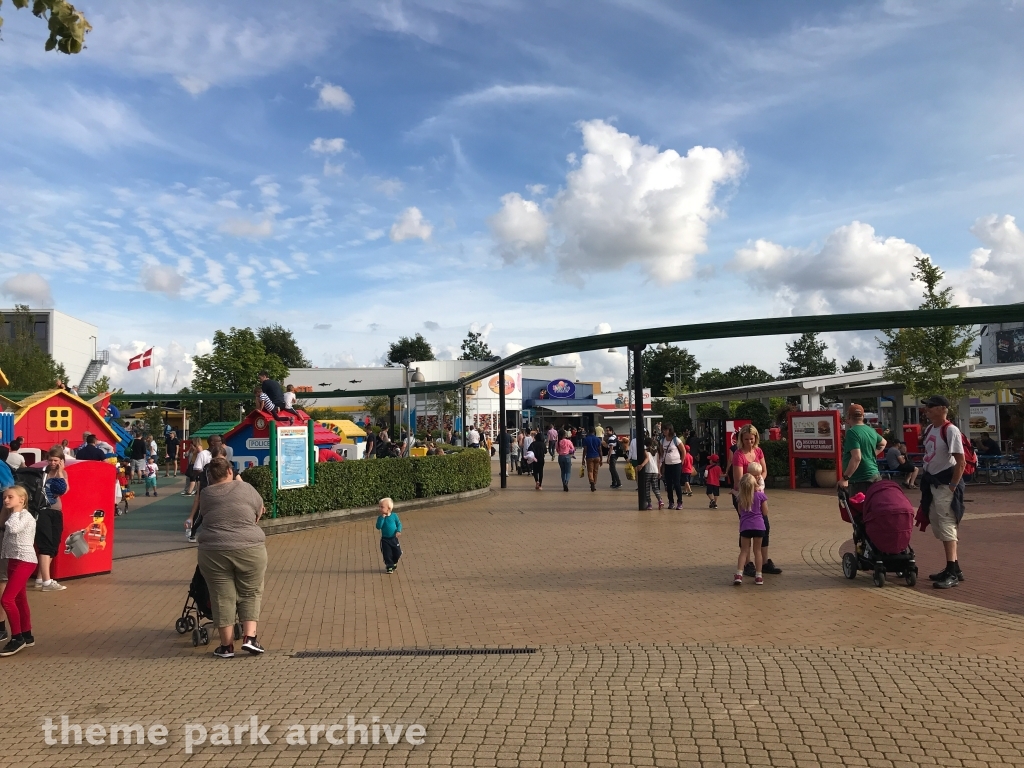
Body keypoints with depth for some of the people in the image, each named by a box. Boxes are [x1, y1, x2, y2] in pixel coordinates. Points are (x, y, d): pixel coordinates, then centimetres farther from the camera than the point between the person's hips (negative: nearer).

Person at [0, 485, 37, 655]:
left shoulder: (25, 516, -13)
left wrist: (15, 512, -18)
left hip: (24, 561, -10)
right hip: (14, 561, 10)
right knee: (19, 600, 12)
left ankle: (17, 637, -6)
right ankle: (26, 636, 19)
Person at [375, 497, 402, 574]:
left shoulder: (394, 515, -8)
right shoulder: (380, 517, -10)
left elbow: (399, 524, -1)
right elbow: (378, 527, -22)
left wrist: (398, 531, -18)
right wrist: (382, 517, -27)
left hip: (394, 538, 1)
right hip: (385, 539, -1)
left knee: (397, 553, 9)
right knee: (387, 554, 2)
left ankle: (394, 563, 36)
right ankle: (389, 567, 21)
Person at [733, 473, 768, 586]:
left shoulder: (740, 497, 1)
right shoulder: (761, 495, -6)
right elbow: (765, 512, 1)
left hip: (745, 526, 1)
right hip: (759, 526, -1)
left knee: (744, 550, 7)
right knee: (757, 550, 10)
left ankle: (739, 575, -5)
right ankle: (758, 576, 13)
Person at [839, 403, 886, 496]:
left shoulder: (852, 432, -15)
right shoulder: (871, 430, 12)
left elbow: (856, 458, -24)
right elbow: (883, 443, 33)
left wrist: (845, 478, -21)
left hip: (861, 480, -9)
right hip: (875, 476, 9)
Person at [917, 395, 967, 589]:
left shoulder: (950, 430, -16)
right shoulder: (929, 429, 10)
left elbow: (961, 462, -19)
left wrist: (952, 487, -18)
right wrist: (926, 482, 15)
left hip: (945, 483, -9)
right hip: (932, 482, 9)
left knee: (947, 526, -8)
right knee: (938, 526, 14)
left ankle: (952, 574, -4)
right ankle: (953, 568, 24)